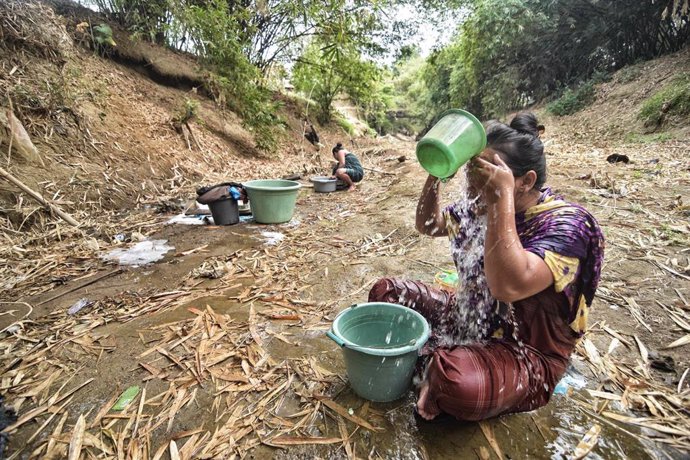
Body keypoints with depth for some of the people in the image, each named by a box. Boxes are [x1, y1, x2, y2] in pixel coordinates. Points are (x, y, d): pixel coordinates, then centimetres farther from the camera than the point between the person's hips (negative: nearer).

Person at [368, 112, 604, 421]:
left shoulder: (566, 223, -21)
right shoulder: (480, 207, -2)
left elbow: (509, 287, -39)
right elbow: (428, 225, 10)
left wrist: (502, 198, -38)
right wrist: (436, 176, -7)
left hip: (526, 354, -7)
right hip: (468, 321, 7)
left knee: (457, 385, -38)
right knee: (385, 291, 3)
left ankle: (430, 368, -4)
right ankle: (433, 364, -8)